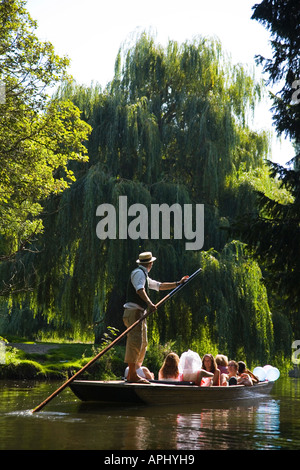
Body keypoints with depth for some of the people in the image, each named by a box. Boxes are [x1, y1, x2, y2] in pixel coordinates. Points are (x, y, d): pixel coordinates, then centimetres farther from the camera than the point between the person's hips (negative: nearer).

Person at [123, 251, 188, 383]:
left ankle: (133, 374, 12)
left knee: (143, 343, 11)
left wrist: (177, 283, 34)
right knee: (135, 342, -15)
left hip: (140, 313, 11)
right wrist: (149, 303, -37)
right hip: (134, 312, -11)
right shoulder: (139, 273, -7)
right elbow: (140, 289, -24)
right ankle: (132, 375, -17)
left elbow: (159, 286, 33)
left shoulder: (144, 275, 25)